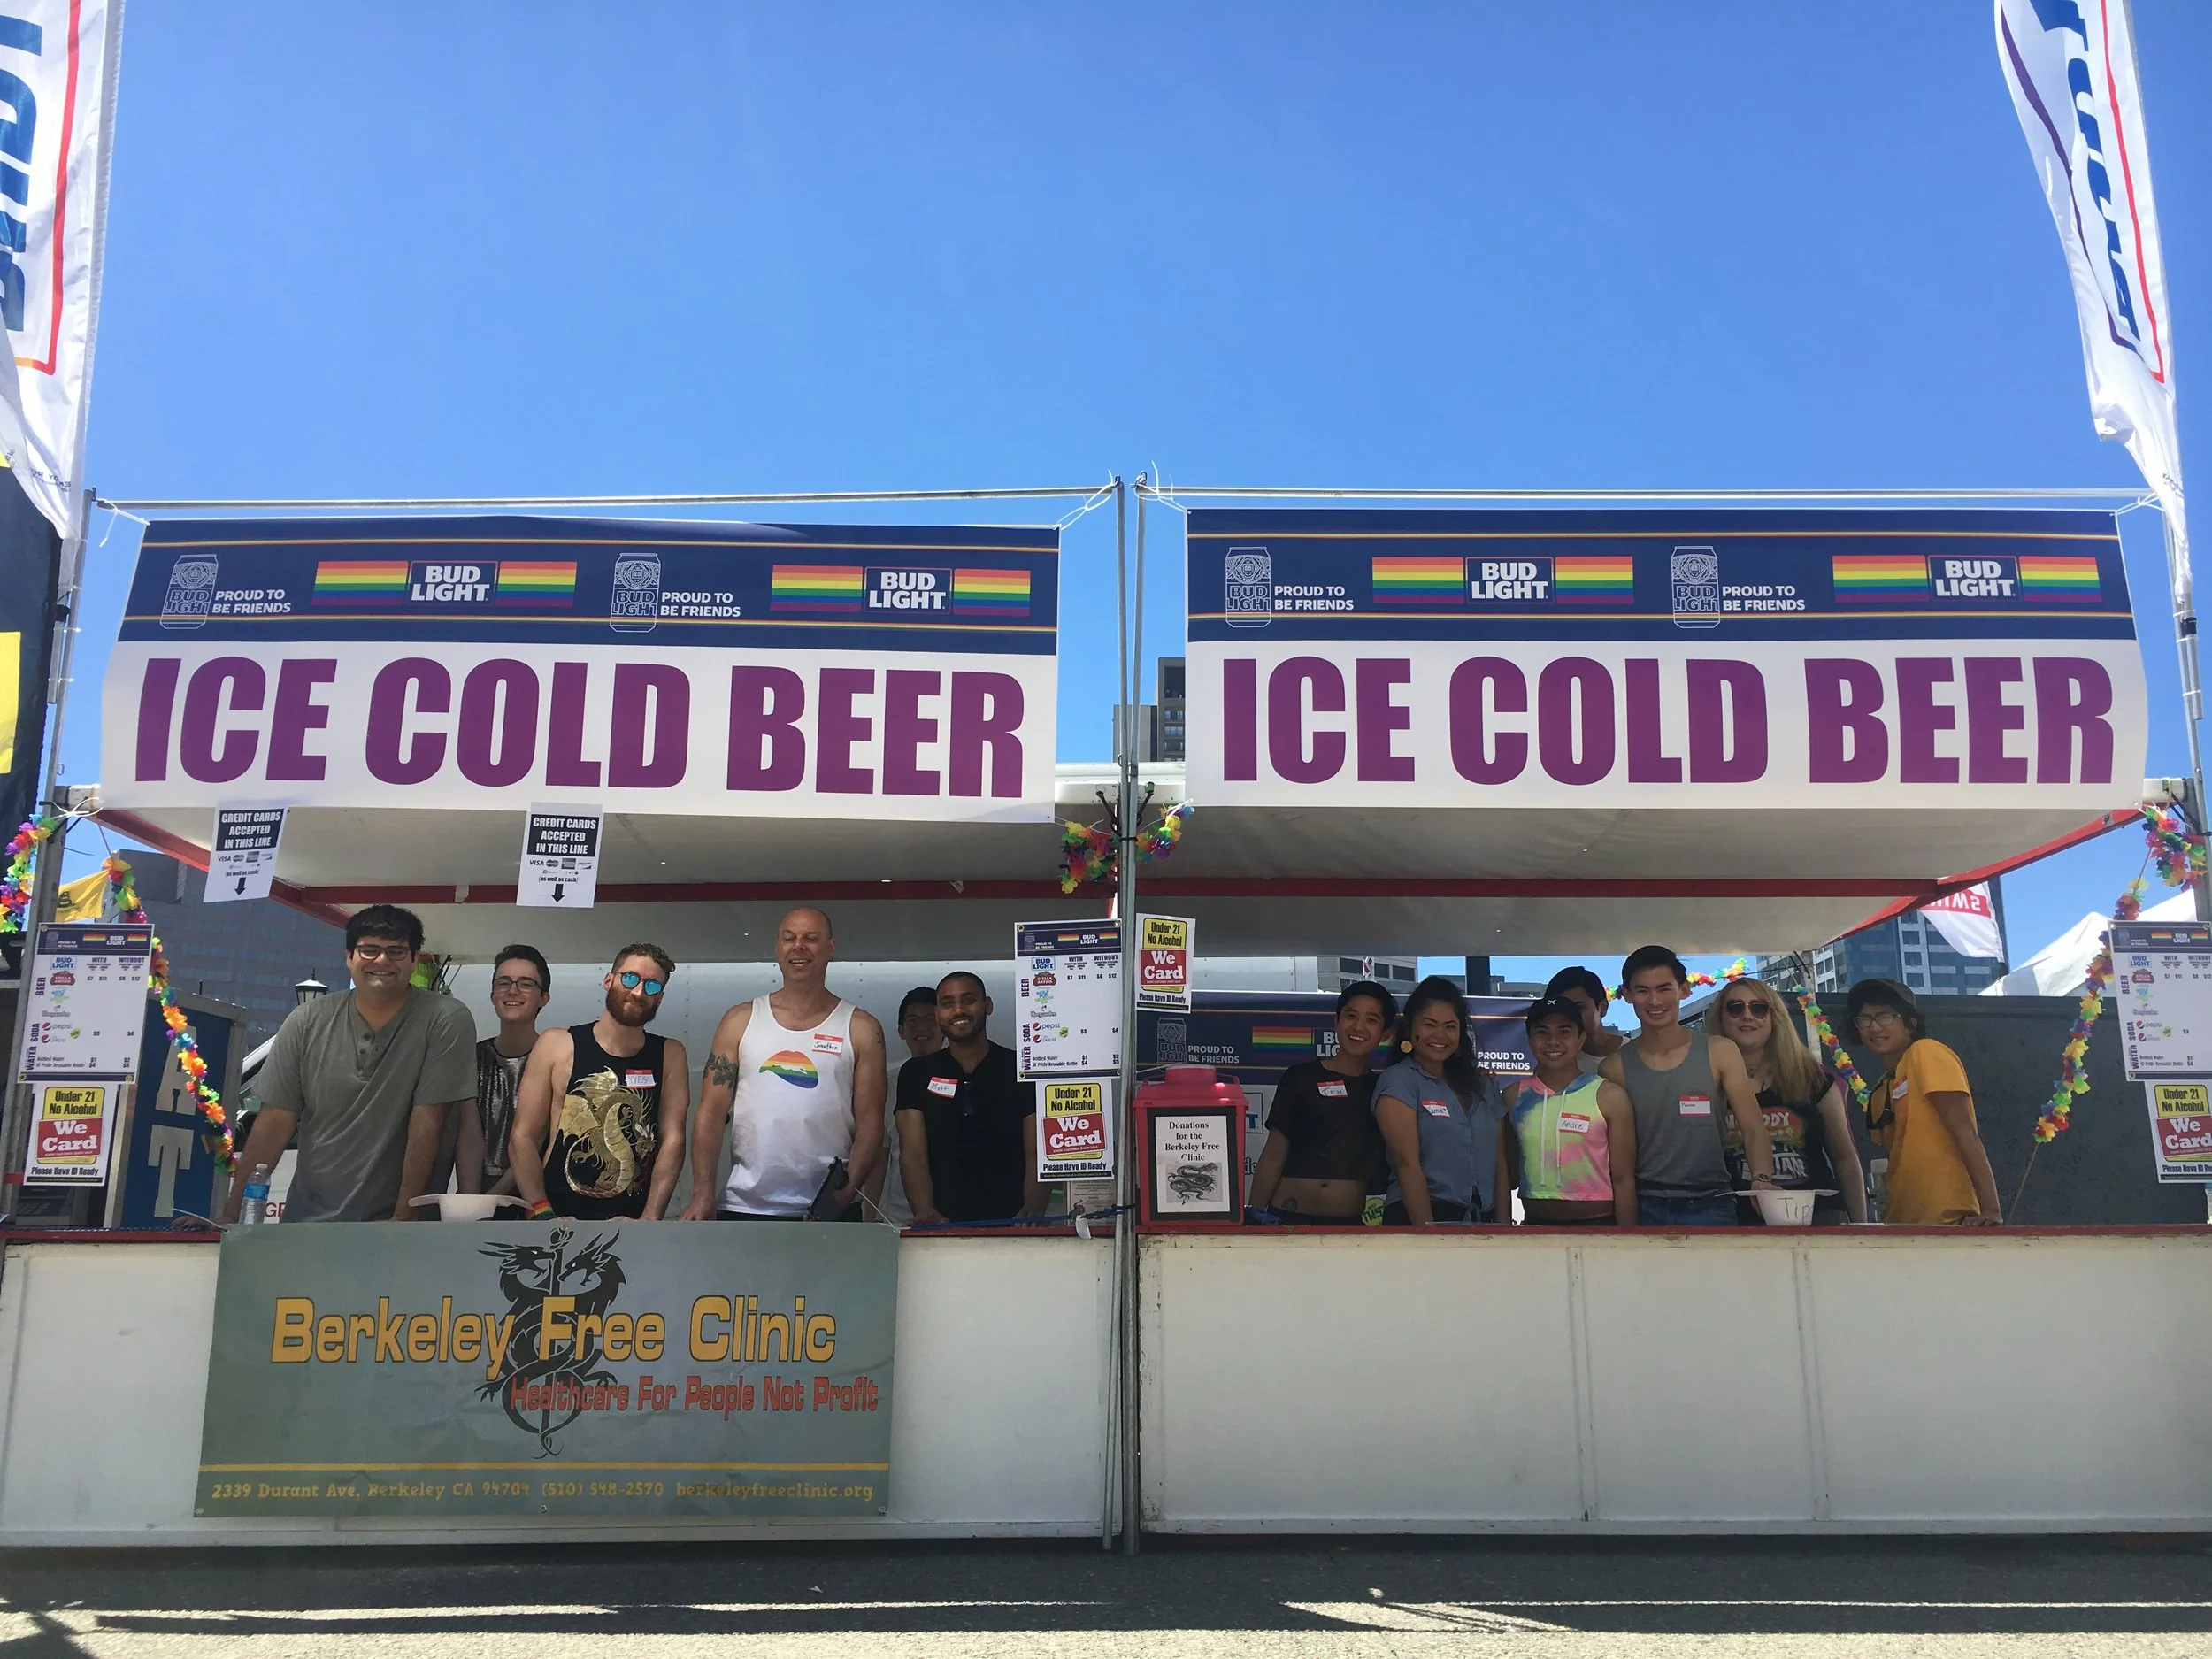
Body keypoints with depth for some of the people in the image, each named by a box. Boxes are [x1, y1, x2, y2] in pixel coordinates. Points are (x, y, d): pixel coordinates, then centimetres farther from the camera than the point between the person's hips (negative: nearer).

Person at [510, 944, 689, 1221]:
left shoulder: (670, 1056, 7)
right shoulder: (557, 1046, 3)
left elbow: (673, 1140, 0)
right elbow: (522, 1138, 1)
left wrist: (650, 1219, -9)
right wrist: (543, 1216, -8)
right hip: (559, 1216, -1)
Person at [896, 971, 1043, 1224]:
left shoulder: (1023, 1071, 8)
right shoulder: (916, 1073, 13)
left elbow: (1037, 1155, 3)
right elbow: (915, 1156, 4)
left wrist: (1033, 1210, -16)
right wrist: (925, 1213, -14)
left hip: (1011, 1223, -1)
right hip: (943, 1228, 1)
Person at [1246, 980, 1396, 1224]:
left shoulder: (1383, 1089, 8)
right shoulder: (1301, 1078, 1)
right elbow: (1273, 1157, 1)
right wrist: (1256, 1217, -3)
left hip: (1350, 1222, 2)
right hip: (1288, 1217, -2)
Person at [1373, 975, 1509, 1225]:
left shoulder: (1483, 1085, 16)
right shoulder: (1398, 1082, -3)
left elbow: (1498, 1163, 14)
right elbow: (1407, 1163, -11)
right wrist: (1427, 1231, -18)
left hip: (1480, 1220, 5)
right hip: (1416, 1216, -5)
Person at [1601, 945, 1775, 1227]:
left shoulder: (1719, 1053, 1)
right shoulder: (1616, 1067, 1)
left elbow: (1753, 1129, -1)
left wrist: (1762, 1180, -20)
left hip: (1711, 1207, 0)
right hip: (1645, 1209, 0)